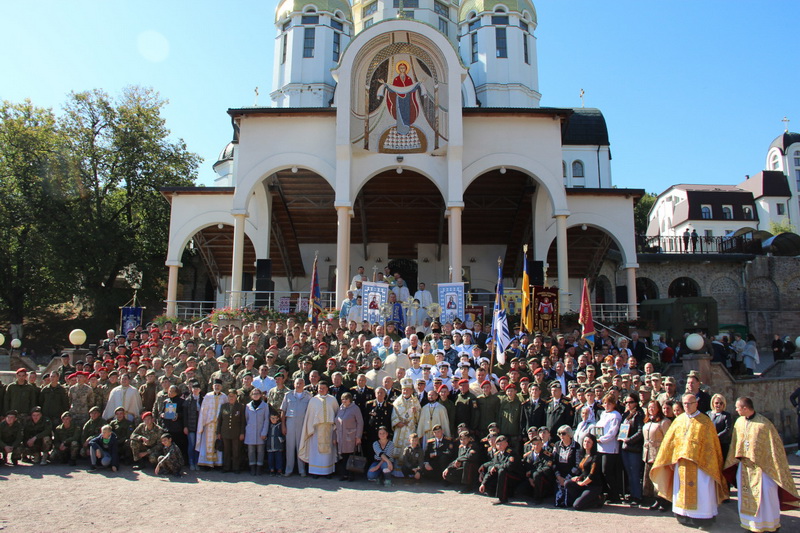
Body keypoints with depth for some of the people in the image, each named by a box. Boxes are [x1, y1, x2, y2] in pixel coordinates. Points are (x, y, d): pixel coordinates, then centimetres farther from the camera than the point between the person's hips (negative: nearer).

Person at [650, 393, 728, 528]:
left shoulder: (705, 421, -2)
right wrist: (670, 460, 6)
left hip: (700, 462, -4)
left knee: (701, 490, -3)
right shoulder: (678, 420, 8)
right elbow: (669, 441, 9)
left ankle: (702, 516, 10)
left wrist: (710, 463, -7)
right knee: (682, 489, 7)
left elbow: (711, 444, -3)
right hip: (681, 461, 4)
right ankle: (684, 515, 19)